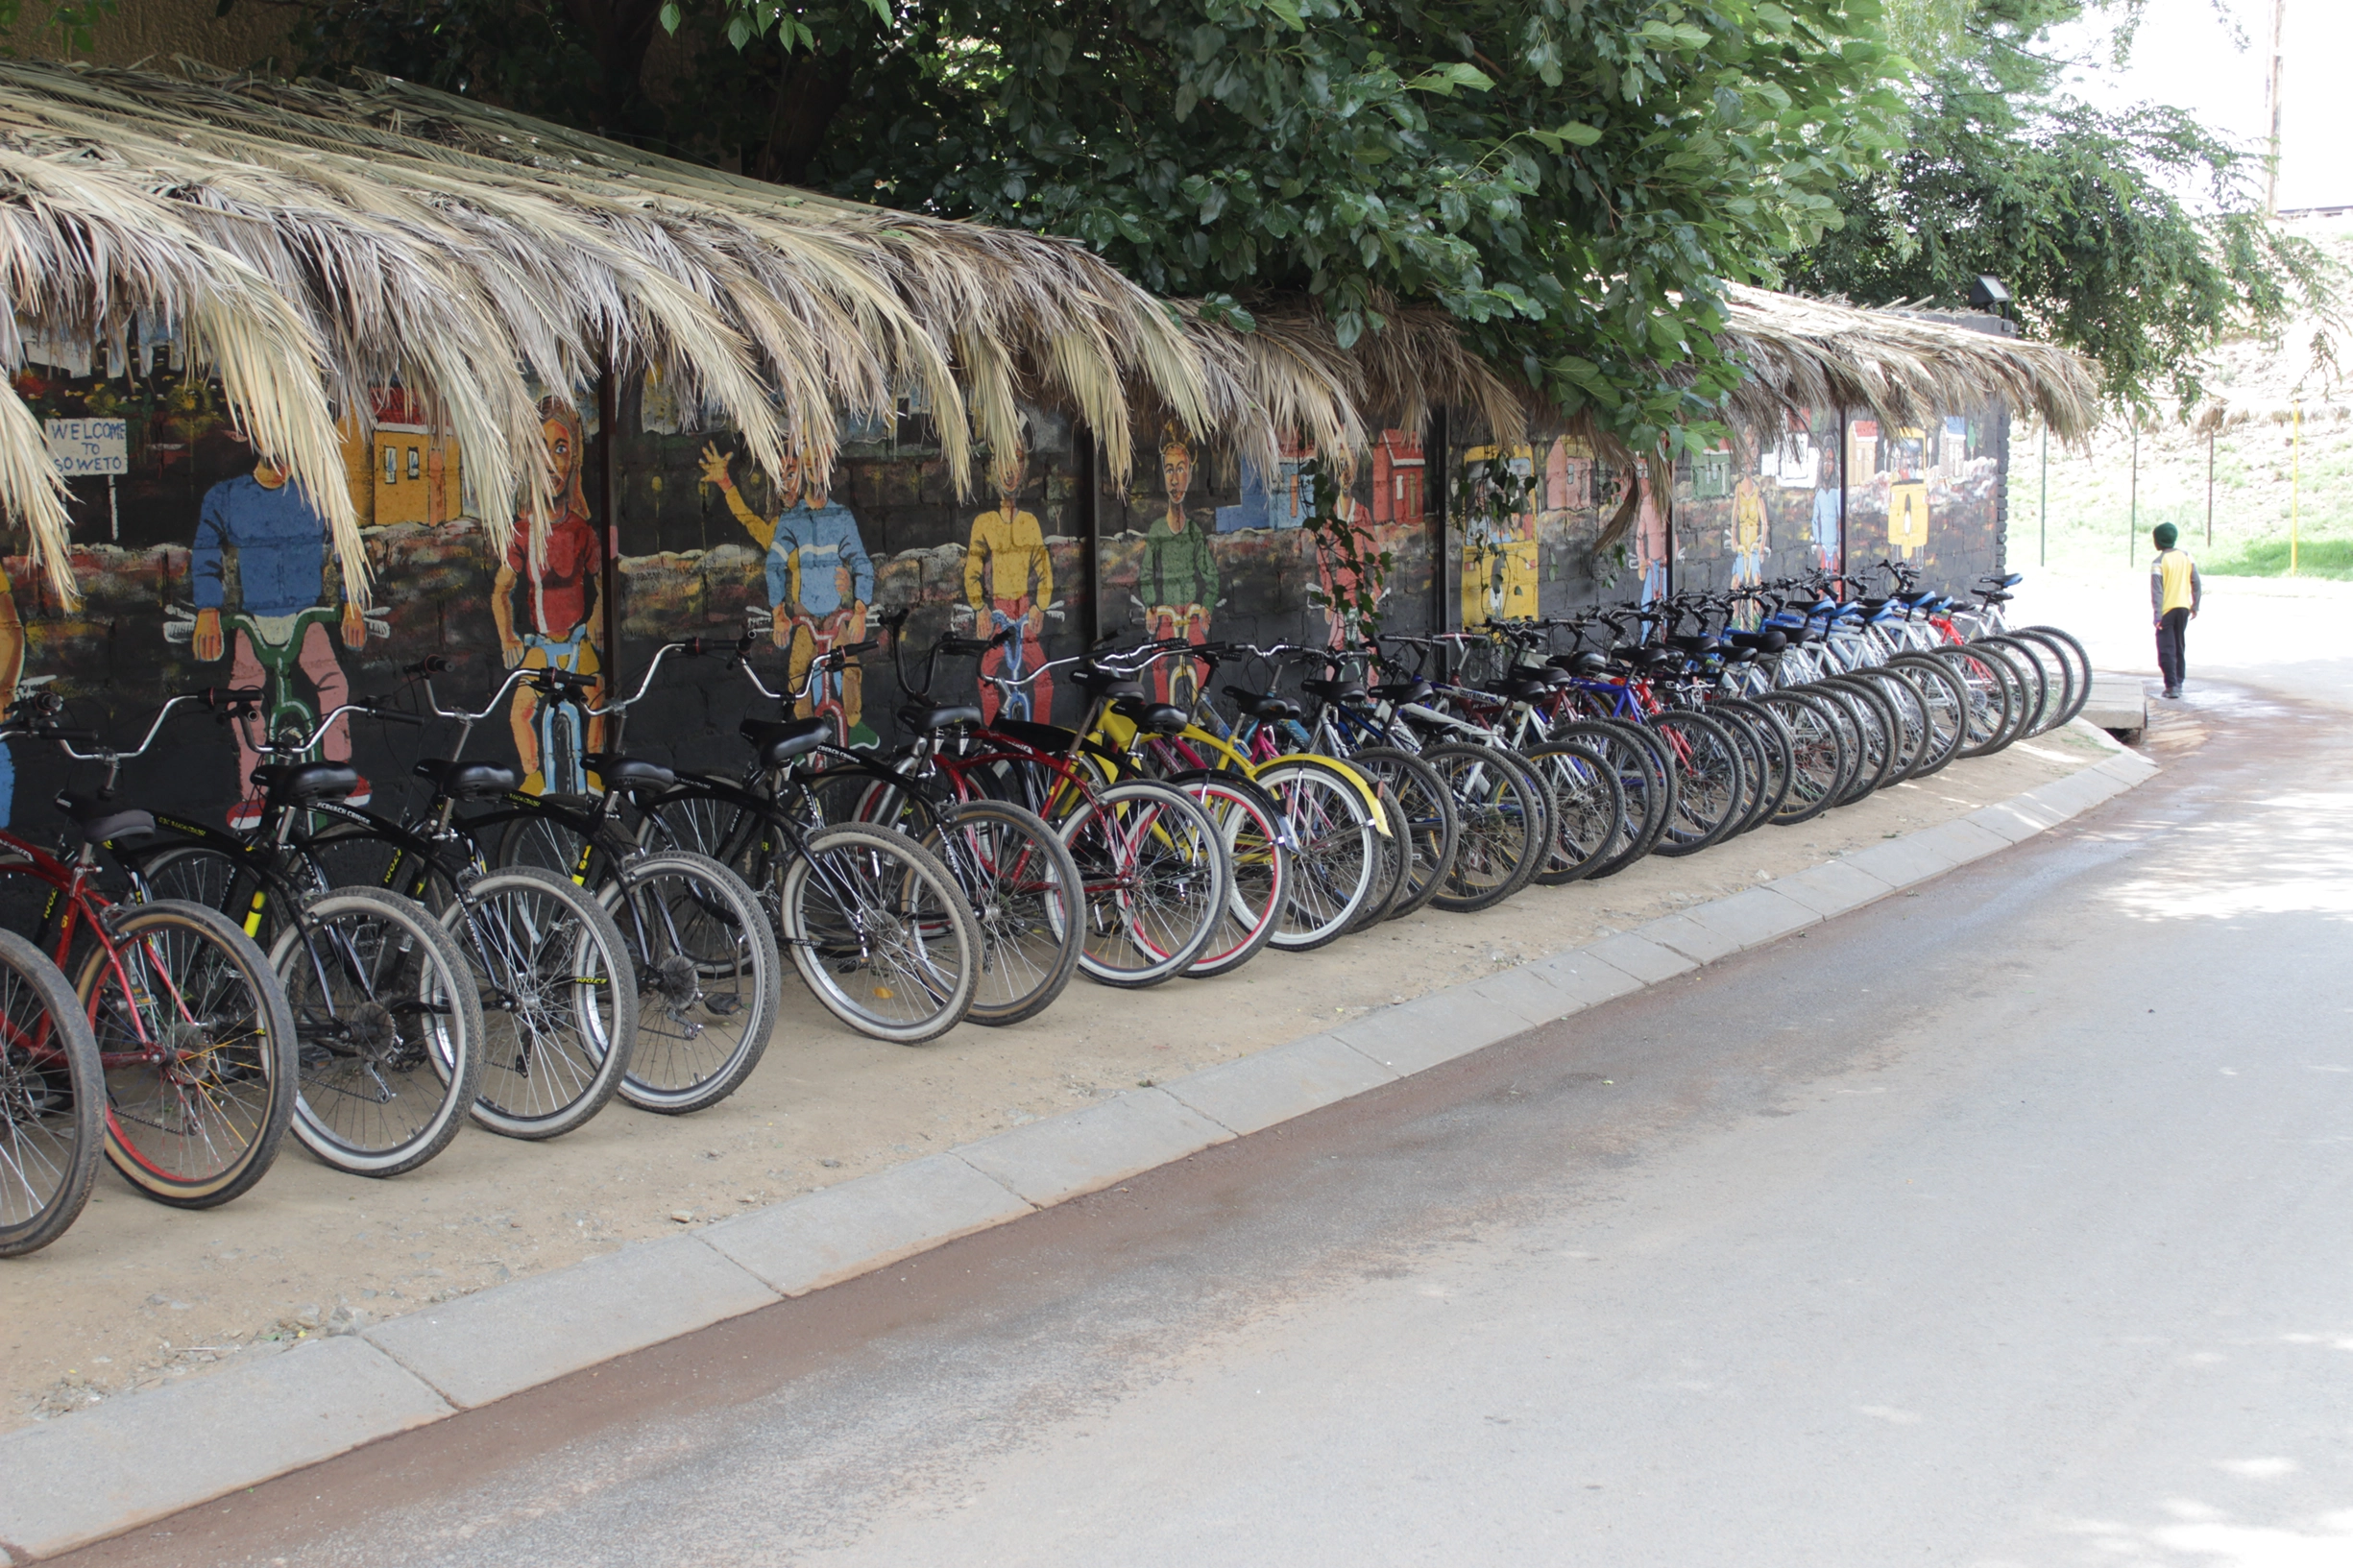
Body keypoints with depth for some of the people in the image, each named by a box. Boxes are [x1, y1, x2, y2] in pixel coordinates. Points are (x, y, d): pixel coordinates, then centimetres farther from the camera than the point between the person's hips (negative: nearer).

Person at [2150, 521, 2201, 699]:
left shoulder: (2158, 562, -13)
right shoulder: (2186, 557, 4)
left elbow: (2157, 591, -17)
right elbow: (2196, 584, 6)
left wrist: (2157, 615, -19)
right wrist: (2195, 606, 14)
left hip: (2167, 610, -6)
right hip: (2183, 608, 6)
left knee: (2166, 650, -5)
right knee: (2179, 648, 17)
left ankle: (2172, 686, -14)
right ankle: (2178, 683, 22)